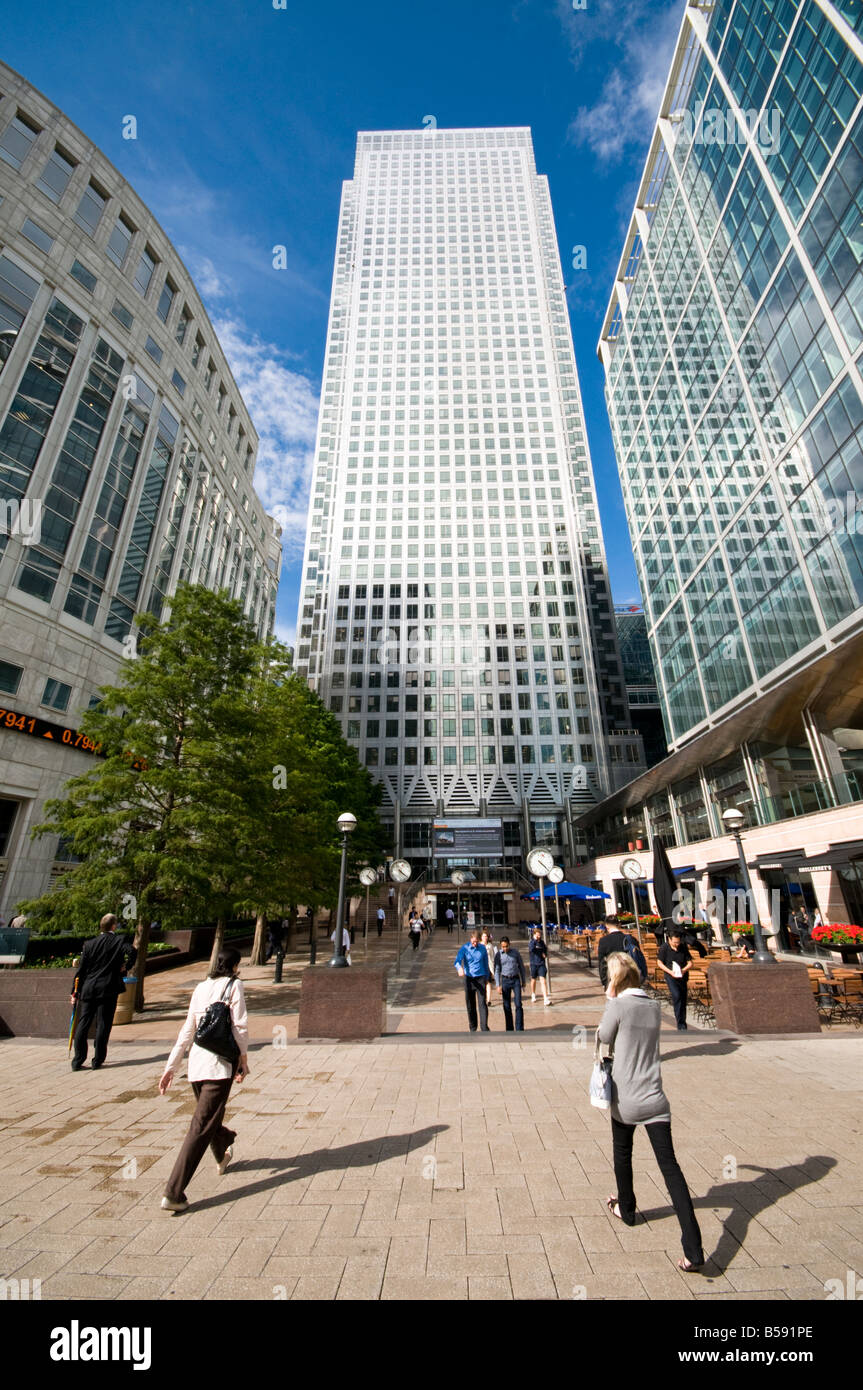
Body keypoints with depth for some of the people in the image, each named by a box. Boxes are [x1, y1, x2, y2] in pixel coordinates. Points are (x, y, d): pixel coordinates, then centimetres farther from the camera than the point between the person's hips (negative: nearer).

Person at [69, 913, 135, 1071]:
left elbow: (81, 970, 7)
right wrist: (126, 967, -4)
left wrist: (75, 993, 14)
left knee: (82, 1024, 13)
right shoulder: (120, 940, -5)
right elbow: (132, 951, -24)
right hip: (108, 989, -3)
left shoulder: (89, 944, 6)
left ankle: (77, 1061, 17)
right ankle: (97, 1061, 10)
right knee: (103, 1025, 5)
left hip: (88, 989, 4)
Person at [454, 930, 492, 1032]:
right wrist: (459, 968, -42)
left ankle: (484, 1028, -6)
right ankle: (473, 1027, 25)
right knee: (470, 1004, 8)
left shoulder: (482, 948, 0)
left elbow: (486, 963, 12)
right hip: (469, 978, 0)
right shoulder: (464, 948, -8)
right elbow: (457, 961, -20)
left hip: (480, 978, 0)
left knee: (482, 1003, -9)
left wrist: (487, 977, 15)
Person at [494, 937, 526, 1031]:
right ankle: (509, 1029, 18)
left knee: (518, 1004, -9)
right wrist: (498, 985, -9)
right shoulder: (498, 955, -5)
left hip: (516, 980, 0)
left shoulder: (516, 952, -4)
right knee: (507, 1006, 5)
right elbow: (497, 971, -4)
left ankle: (519, 1029, -3)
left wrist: (523, 981, 9)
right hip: (505, 980, 0)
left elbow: (521, 966, 7)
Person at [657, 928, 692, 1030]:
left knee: (683, 1000, 8)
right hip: (671, 977, -3)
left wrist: (684, 970, -16)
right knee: (677, 996, -20)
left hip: (682, 977, 3)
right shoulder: (664, 947, -11)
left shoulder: (684, 948, -3)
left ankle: (682, 1025, 24)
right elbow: (659, 962, -3)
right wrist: (670, 971, -16)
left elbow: (690, 963, 3)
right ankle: (681, 1024, -11)